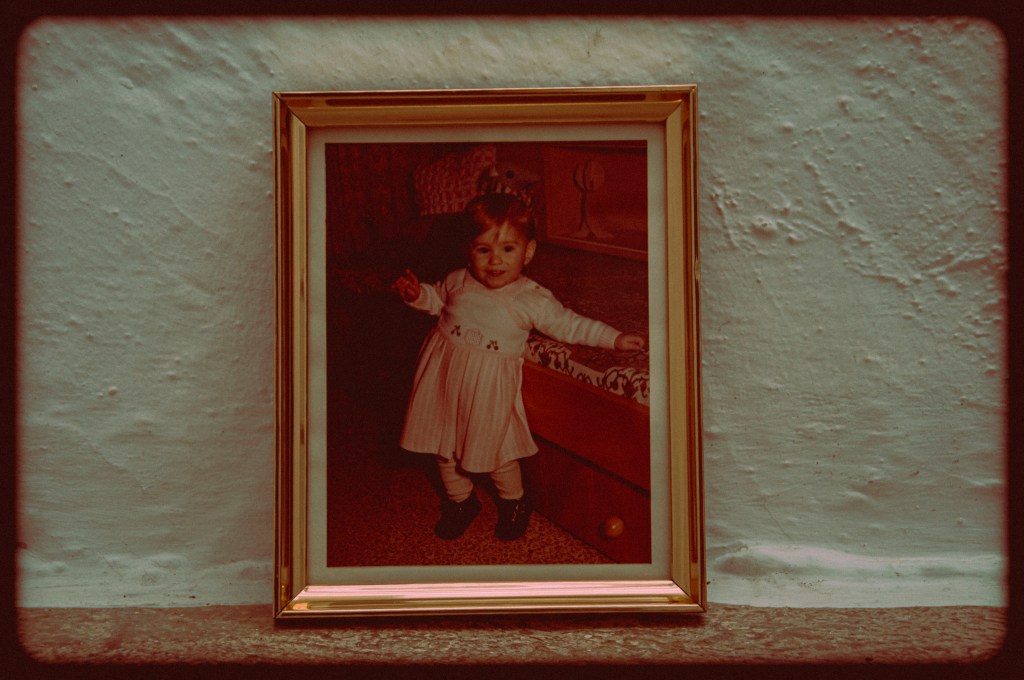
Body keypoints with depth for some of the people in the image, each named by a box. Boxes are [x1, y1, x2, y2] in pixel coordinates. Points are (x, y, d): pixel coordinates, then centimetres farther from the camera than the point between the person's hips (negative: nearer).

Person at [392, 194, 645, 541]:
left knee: (494, 452, 6)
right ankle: (460, 501, 42)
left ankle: (514, 502, 37)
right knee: (444, 445, 16)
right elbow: (437, 297, 18)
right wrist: (416, 293, -1)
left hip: (489, 385, -3)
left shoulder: (533, 300, -11)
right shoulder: (459, 281, -2)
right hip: (443, 373, 4)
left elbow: (570, 325, -2)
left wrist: (614, 338, -8)